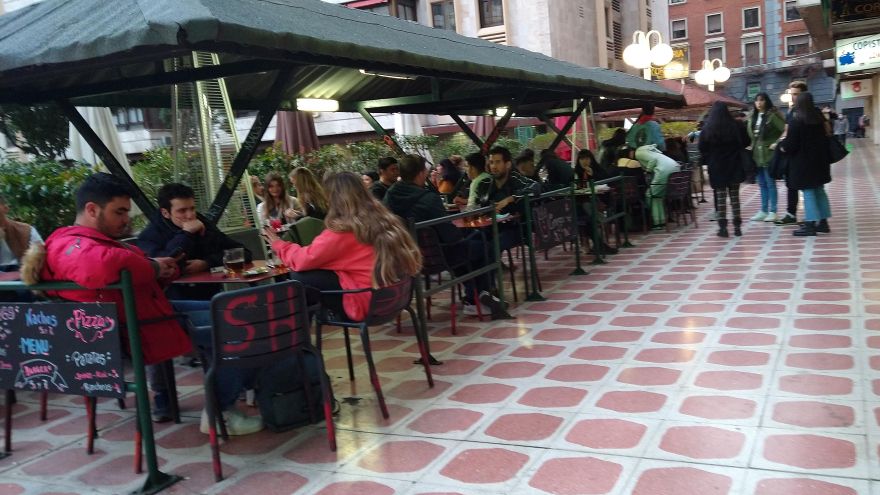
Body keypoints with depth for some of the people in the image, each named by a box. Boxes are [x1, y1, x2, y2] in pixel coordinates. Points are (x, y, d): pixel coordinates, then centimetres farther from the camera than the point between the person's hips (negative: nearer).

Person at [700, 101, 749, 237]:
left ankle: (723, 227, 0)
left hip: (716, 167, -1)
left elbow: (702, 148, -6)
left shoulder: (707, 129, -8)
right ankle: (737, 227, 9)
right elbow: (746, 142, 3)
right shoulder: (736, 126, -5)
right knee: (735, 196, 8)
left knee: (720, 197, 3)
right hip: (734, 166, 1)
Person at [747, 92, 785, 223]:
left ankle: (772, 211, 5)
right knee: (762, 184, 12)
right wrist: (752, 146, 6)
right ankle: (763, 211, 19)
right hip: (756, 155, 7)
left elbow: (786, 130, -15)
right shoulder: (753, 117, 10)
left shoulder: (772, 115, -10)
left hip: (768, 154, -7)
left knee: (770, 184, -1)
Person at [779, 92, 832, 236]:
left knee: (808, 192, -4)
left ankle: (810, 225, -3)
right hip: (819, 159, 7)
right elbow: (825, 137, 13)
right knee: (819, 190, 13)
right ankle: (823, 222, 18)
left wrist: (782, 146, 3)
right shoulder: (819, 118, 7)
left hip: (803, 161, -7)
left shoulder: (795, 120, -14)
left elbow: (790, 143, -15)